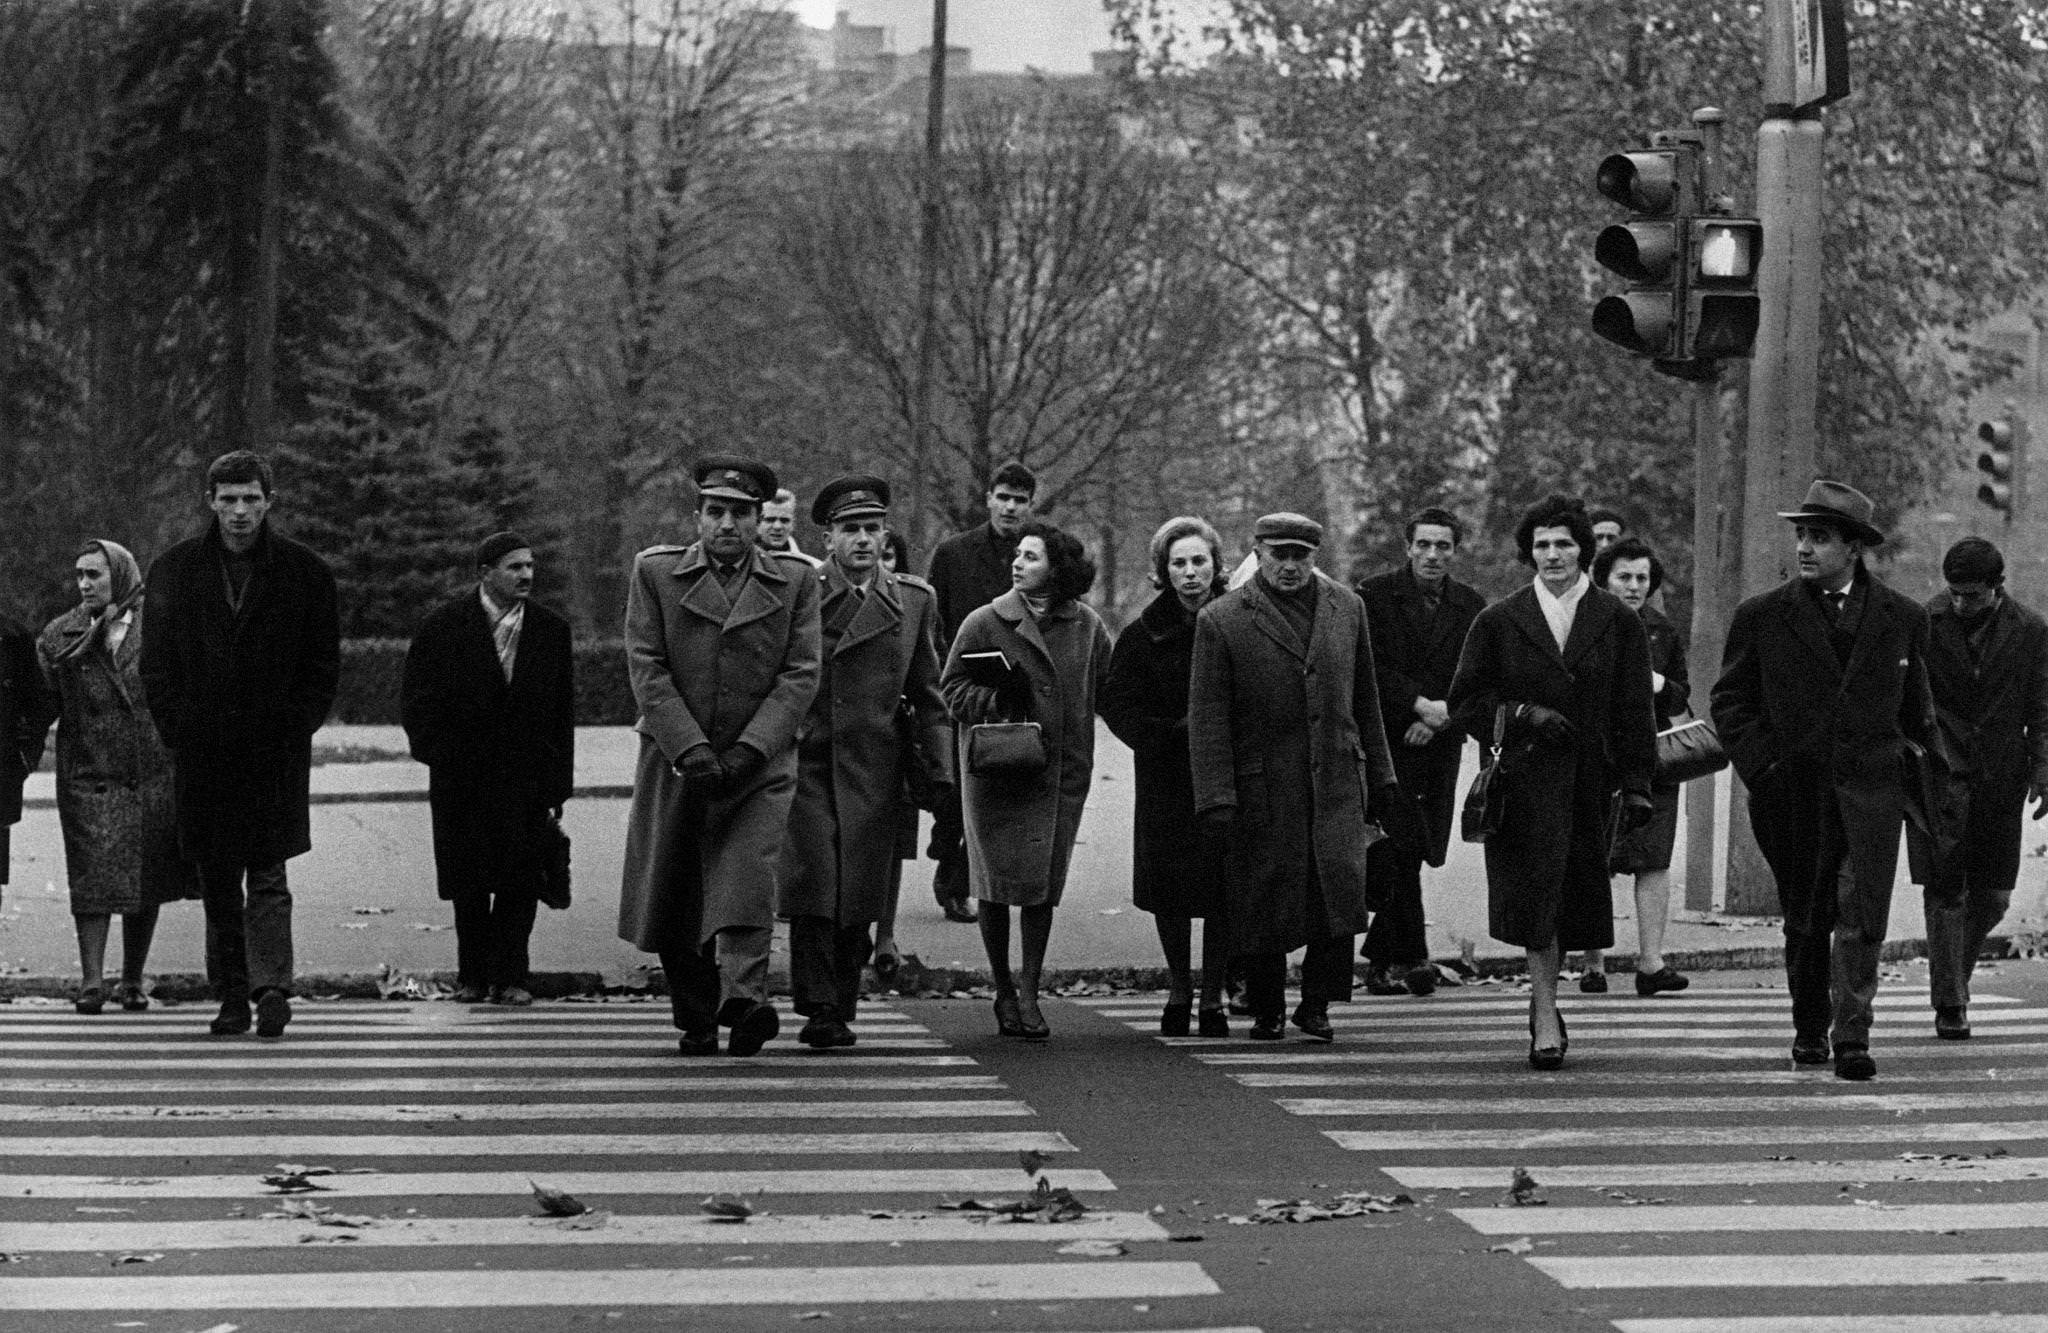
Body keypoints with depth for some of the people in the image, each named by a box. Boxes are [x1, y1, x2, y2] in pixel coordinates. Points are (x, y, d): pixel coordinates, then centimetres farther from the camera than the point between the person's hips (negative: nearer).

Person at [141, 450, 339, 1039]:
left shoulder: (305, 572, 1)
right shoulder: (174, 570, 5)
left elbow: (323, 667, 3)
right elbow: (157, 664, 7)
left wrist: (292, 731, -6)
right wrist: (177, 732, -3)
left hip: (275, 751, -2)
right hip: (201, 754, 2)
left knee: (267, 878, -8)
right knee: (218, 884, 7)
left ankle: (271, 987, -12)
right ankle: (232, 996, 13)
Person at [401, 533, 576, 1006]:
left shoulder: (551, 630, 4)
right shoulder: (443, 625, -2)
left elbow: (562, 716, 7)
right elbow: (415, 699, 3)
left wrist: (557, 788, 4)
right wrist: (435, 753, -7)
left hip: (526, 777, 1)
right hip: (461, 780, -1)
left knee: (521, 879, -4)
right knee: (468, 882, 5)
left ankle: (510, 976, 4)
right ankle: (473, 976, 16)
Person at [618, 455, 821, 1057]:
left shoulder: (795, 582, 7)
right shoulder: (655, 573, 5)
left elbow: (800, 675, 0)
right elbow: (647, 669, -2)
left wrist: (746, 751, -12)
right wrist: (691, 748, -14)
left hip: (761, 762, -1)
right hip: (674, 761, 1)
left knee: (746, 883, -20)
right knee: (673, 899, 5)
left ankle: (744, 998, -32)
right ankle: (695, 1020, 18)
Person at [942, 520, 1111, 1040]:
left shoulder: (1087, 626, 3)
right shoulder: (984, 623, -4)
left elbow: (1104, 687, 16)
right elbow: (953, 689, 1)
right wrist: (994, 699, -16)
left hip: (1061, 773, 2)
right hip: (994, 769, -2)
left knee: (1043, 885, 3)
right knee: (998, 882, 1)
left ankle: (1029, 993, 12)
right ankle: (1004, 991, 15)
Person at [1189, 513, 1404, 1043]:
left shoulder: (1346, 607, 10)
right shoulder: (1221, 620, -3)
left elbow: (1365, 700, 17)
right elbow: (1207, 718, -5)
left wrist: (1380, 776, 16)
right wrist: (1216, 801, -11)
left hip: (1336, 783, 2)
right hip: (1261, 788, -2)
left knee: (1342, 892, -11)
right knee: (1263, 903, 2)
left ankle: (1316, 1004, 7)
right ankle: (1267, 1010, 22)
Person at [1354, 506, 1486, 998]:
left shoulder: (1471, 606, 10)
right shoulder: (1372, 597, -1)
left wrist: (1442, 718, -9)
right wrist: (1421, 705, -16)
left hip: (1438, 746, 4)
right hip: (1382, 744, -4)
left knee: (1413, 857, 5)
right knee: (1395, 854, -12)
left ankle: (1378, 959, 16)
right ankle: (1408, 958, -8)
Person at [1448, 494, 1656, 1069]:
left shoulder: (1618, 622, 7)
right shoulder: (1498, 622, 6)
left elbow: (1634, 713, 6)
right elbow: (1464, 702, 7)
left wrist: (1637, 784, -1)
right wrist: (1523, 714, -9)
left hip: (1589, 781, 1)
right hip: (1524, 779, -1)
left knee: (1572, 900, 5)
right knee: (1535, 893, -10)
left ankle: (1543, 998, 24)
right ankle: (1547, 1019, -9)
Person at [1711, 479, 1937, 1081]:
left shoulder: (1903, 618, 6)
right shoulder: (1761, 617, 2)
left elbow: (1915, 710, 16)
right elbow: (1730, 703, 7)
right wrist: (1762, 767, -4)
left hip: (1872, 789, 0)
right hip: (1794, 791, 0)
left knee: (1862, 919, -10)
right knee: (1805, 921, 10)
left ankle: (1852, 1038, -8)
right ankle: (1809, 1031, 26)